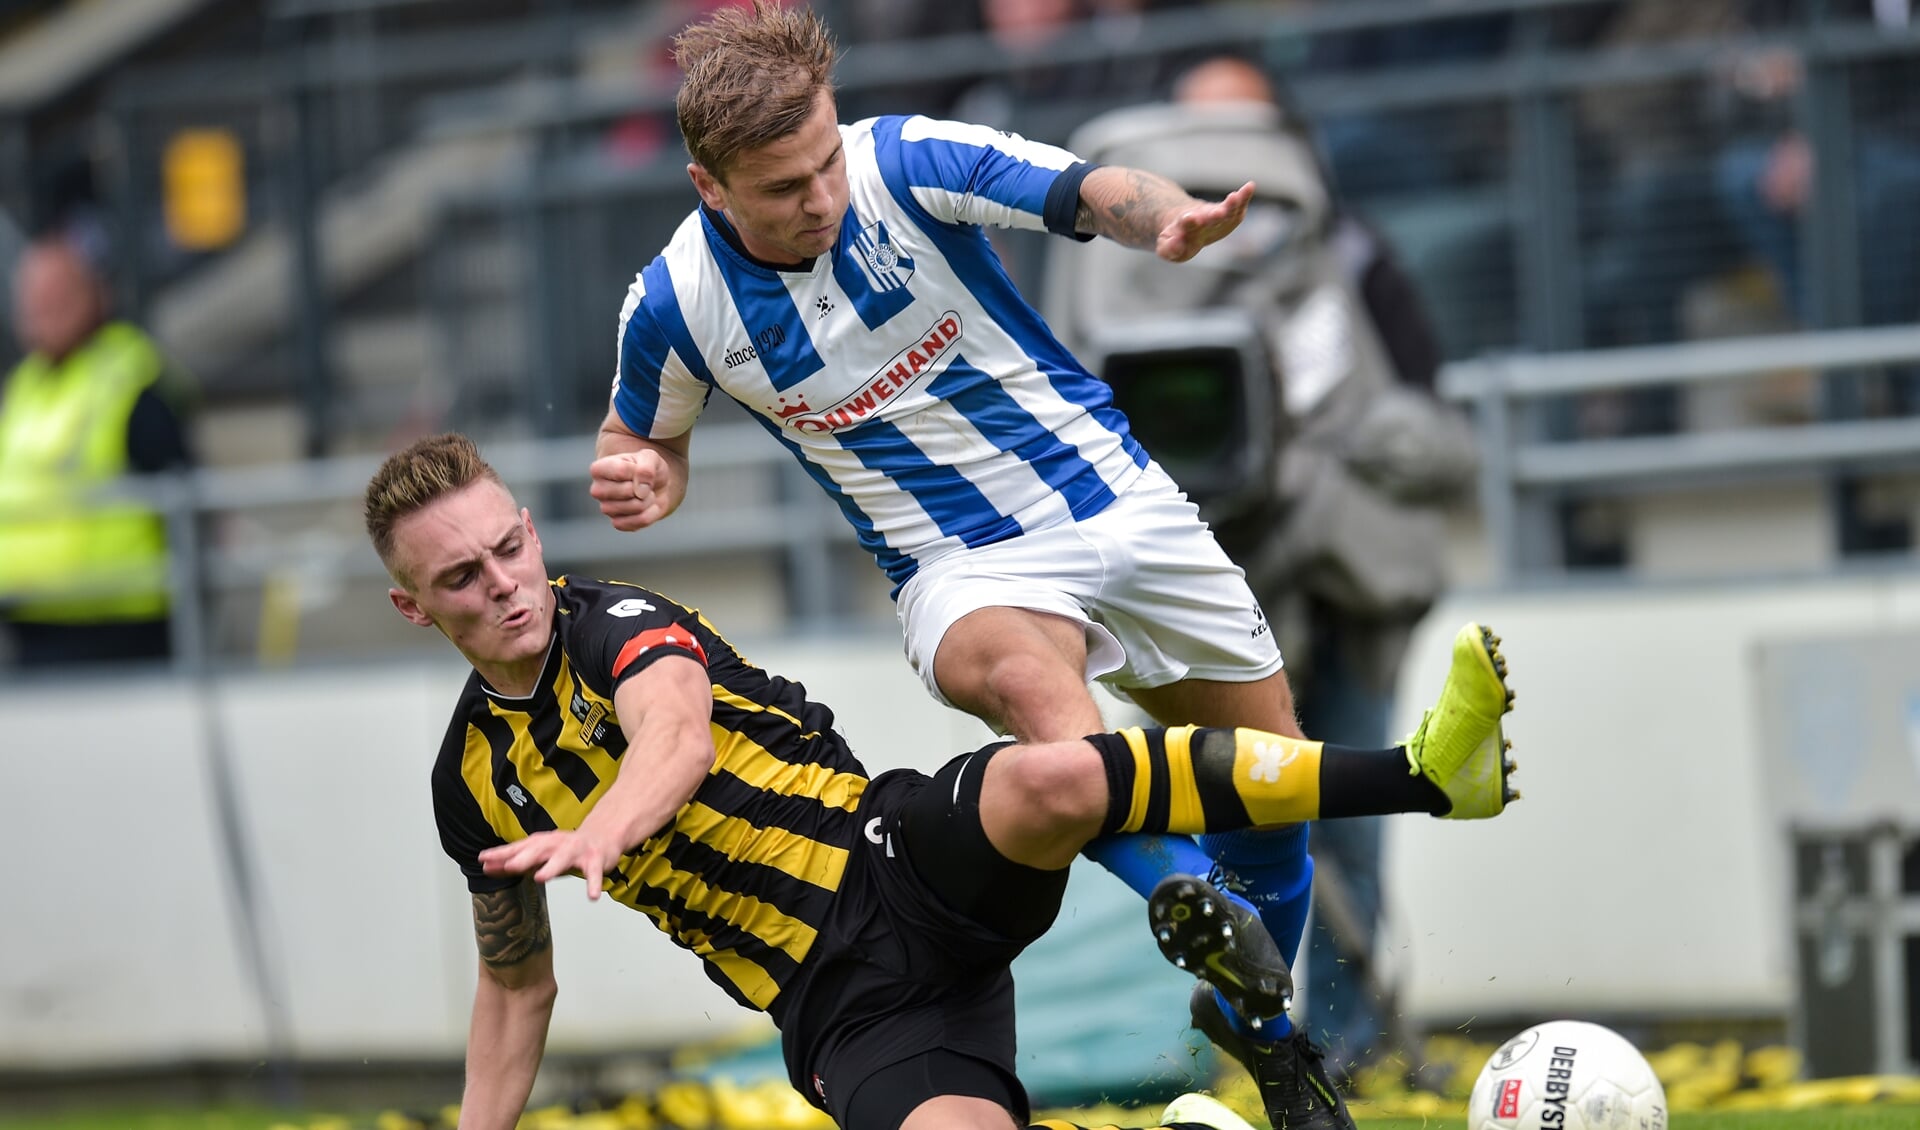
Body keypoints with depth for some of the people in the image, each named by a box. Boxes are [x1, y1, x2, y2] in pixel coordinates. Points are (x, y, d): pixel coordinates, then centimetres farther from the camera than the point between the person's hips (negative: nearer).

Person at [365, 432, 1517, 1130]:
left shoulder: (612, 621, -2)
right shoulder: (473, 786, 12)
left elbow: (674, 737, -25)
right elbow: (517, 985, 26)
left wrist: (600, 831, -46)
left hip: (904, 860, -2)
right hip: (848, 1010, 2)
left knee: (1050, 781, -38)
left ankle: (1424, 768, -35)